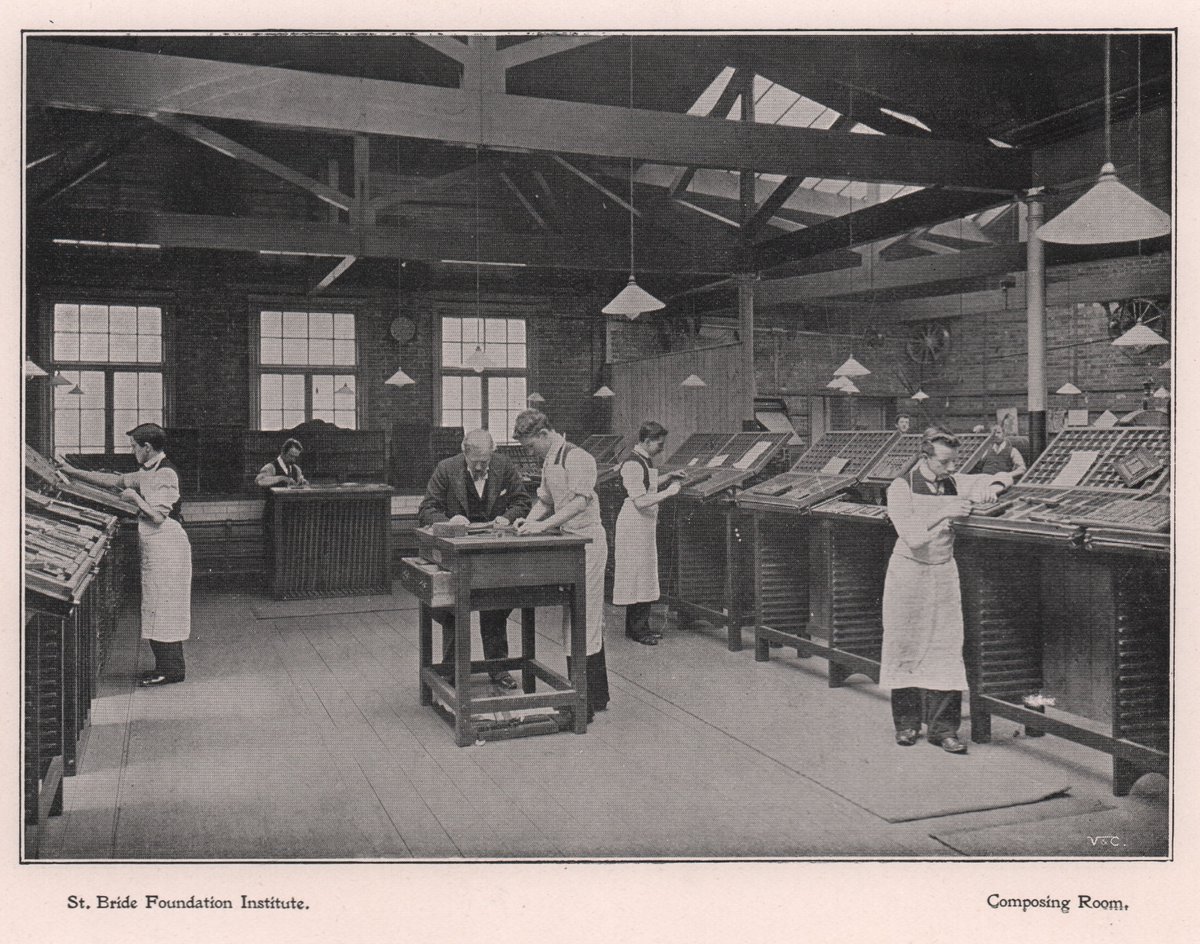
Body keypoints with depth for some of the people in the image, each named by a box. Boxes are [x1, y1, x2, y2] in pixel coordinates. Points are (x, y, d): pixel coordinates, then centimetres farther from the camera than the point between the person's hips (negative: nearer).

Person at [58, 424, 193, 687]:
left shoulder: (166, 474, -16)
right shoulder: (147, 473, 14)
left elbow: (158, 517, -21)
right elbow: (114, 480, 23)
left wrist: (135, 497, -9)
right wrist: (73, 471, 24)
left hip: (167, 548, -10)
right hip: (154, 550, 10)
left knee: (162, 607, -5)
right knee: (157, 608, 12)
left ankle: (171, 670, 1)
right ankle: (165, 666, 19)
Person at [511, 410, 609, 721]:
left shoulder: (577, 458, -14)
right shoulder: (549, 461, 15)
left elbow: (580, 500, -25)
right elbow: (545, 500, 23)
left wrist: (544, 525, -29)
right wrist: (529, 520, 5)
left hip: (586, 541, -10)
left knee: (581, 622, -8)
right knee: (589, 622, 14)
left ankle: (583, 706, -3)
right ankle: (597, 696, 24)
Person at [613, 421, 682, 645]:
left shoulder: (646, 461, 11)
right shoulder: (632, 464, -19)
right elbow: (640, 501, -23)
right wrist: (668, 492, -18)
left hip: (646, 524, 10)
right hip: (634, 524, -10)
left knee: (646, 575, 13)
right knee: (636, 574, -3)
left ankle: (642, 626, 21)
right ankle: (636, 629, 6)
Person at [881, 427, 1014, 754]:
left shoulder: (954, 484, 1)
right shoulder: (901, 489, -11)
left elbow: (1004, 477, 10)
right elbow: (912, 536, -20)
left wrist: (993, 486, -12)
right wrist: (944, 513, -28)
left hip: (944, 573, 3)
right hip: (909, 572, -3)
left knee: (945, 649, -1)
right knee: (906, 647, 3)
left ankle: (943, 727, 5)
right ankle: (907, 722, 16)